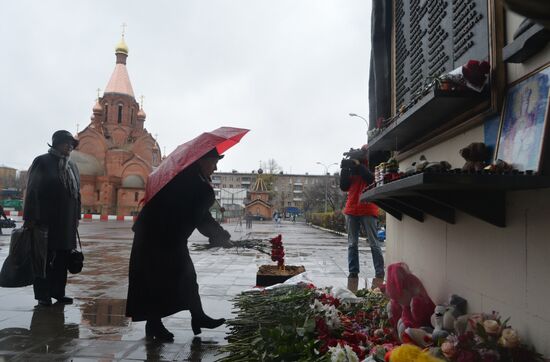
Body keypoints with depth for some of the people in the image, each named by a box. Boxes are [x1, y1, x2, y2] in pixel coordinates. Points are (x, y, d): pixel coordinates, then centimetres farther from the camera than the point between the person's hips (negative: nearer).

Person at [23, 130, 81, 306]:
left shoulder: (72, 166, 14)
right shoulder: (42, 162, -4)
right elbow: (32, 190, -8)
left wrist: (76, 216, 13)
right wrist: (30, 218, -13)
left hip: (67, 221, 6)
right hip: (45, 219, -6)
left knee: (63, 257, 9)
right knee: (44, 258, 2)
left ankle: (58, 292, 19)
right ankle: (42, 295, 11)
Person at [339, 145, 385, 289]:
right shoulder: (351, 168, 14)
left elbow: (372, 179, -16)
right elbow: (344, 187, 8)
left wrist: (359, 165, -16)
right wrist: (344, 170, -4)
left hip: (368, 210, -4)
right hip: (351, 210, 4)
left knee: (374, 243, -4)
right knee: (352, 243, 5)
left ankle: (379, 274, -4)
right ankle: (353, 273, 9)